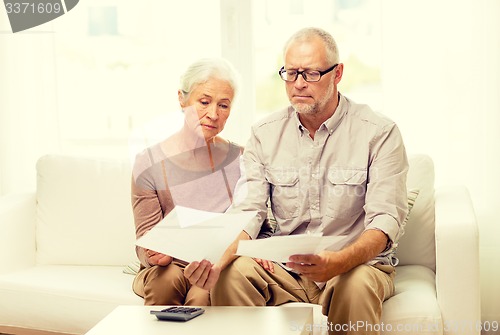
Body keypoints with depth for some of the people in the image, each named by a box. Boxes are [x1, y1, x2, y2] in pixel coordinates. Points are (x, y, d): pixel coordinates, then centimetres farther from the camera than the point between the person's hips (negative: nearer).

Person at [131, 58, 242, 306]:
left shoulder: (238, 159, 4)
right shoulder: (149, 163, -4)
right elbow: (146, 237, -4)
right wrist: (156, 254, -28)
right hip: (170, 265, 1)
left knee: (202, 296, -33)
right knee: (166, 277, -33)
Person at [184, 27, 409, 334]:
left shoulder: (379, 133, -7)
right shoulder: (265, 134, 4)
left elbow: (386, 220, -16)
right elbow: (247, 212, -4)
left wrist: (338, 262, -37)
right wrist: (219, 258, -27)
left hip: (359, 263, -2)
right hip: (285, 267, 3)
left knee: (356, 285, -37)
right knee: (231, 274, -26)